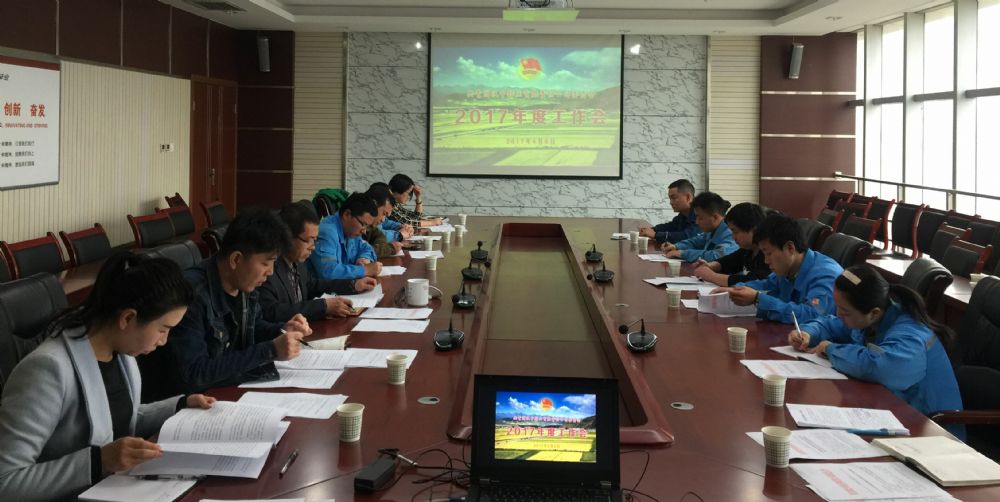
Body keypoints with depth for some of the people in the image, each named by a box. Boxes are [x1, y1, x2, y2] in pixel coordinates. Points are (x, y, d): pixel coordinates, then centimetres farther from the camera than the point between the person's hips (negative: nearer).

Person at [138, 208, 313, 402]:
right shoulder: (193, 293, -26)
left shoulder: (245, 283, -1)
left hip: (229, 387, 8)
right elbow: (193, 373, -28)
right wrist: (270, 351, -27)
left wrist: (283, 330, -3)